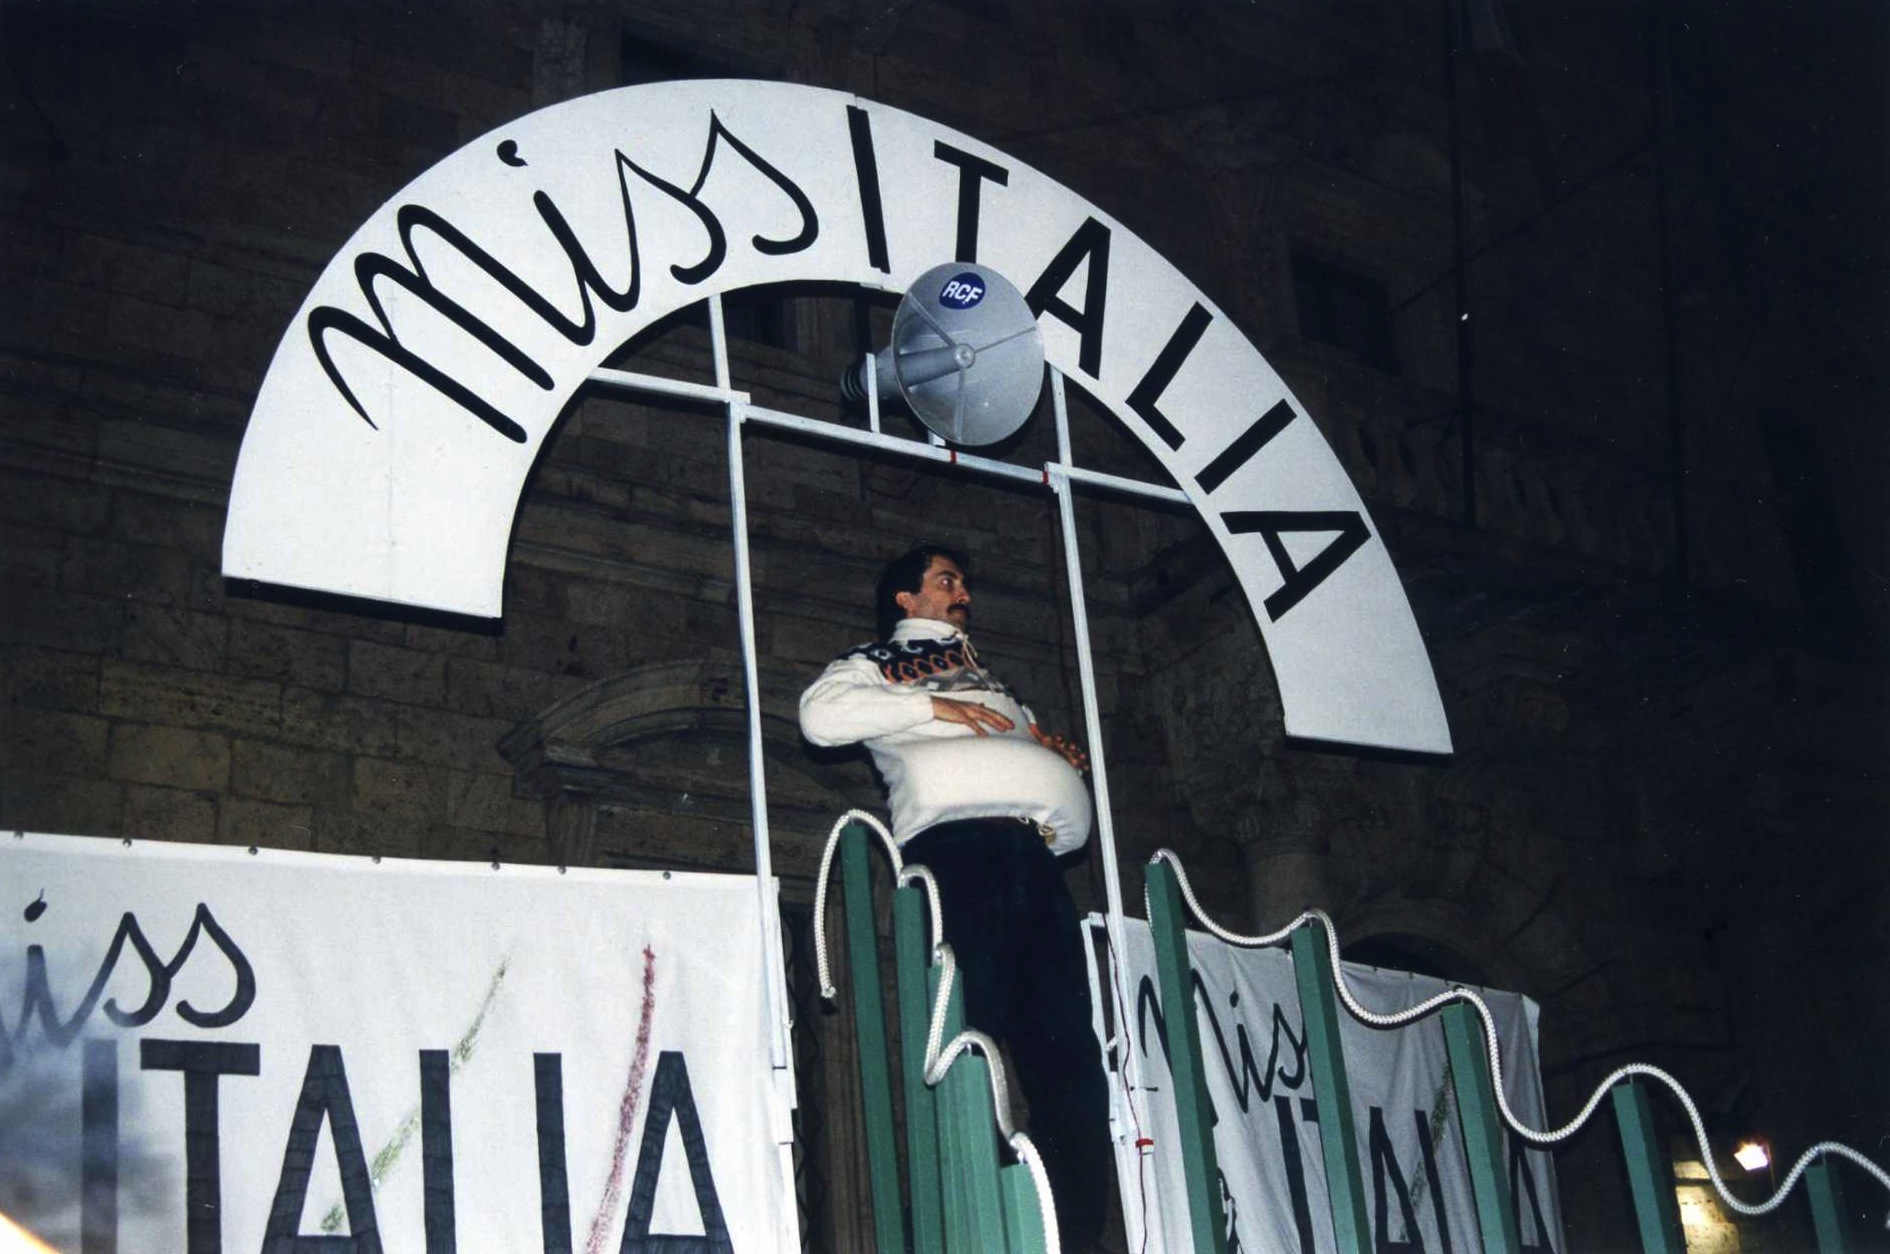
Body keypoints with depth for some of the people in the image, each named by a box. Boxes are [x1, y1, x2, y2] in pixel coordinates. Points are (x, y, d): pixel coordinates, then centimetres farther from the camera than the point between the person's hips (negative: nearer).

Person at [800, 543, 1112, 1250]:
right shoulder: (874, 664, 22)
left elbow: (1034, 747, 39)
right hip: (954, 846, -5)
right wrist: (929, 706, 0)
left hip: (1035, 858, 5)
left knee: (1067, 1047, -6)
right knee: (966, 1039, -16)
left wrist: (1055, 752, 15)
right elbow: (821, 716, 2)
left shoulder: (991, 685, 38)